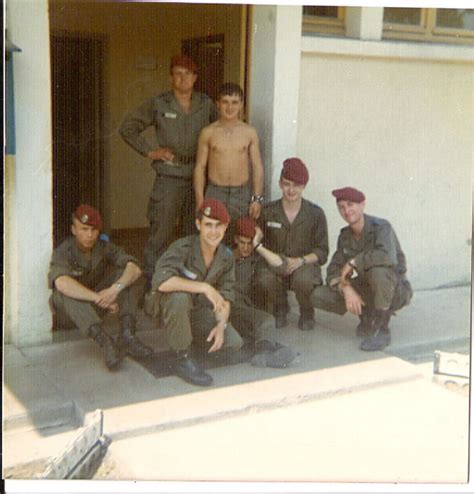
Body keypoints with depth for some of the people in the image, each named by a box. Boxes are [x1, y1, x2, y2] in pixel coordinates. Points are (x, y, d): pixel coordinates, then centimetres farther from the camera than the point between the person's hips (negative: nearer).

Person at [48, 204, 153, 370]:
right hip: (68, 308, -4)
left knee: (123, 273, -16)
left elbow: (135, 268, -20)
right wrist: (100, 298, -45)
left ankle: (127, 333, -31)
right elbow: (61, 282, -41)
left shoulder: (104, 247, -6)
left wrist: (116, 288, -40)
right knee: (67, 291, -36)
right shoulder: (63, 252, -19)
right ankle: (105, 341, -49)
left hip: (95, 306, 4)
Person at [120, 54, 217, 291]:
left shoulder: (206, 104, 6)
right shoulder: (158, 104, -3)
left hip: (198, 179, 3)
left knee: (193, 235, 11)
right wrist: (150, 151, -6)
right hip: (169, 179, -3)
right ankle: (151, 290, 5)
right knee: (160, 236, -4)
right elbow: (127, 128, 1)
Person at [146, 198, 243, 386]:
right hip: (166, 304, -5)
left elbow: (225, 297, -1)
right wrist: (205, 287, -42)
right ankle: (183, 359, -22)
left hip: (199, 309, 6)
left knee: (234, 343, -11)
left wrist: (221, 325, -21)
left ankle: (190, 335, 18)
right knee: (180, 297, -41)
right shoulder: (183, 248, -26)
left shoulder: (226, 257, -6)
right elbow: (161, 281, -42)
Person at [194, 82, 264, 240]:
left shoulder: (250, 132, 2)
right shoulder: (208, 132, 1)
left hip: (242, 193, 1)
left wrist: (257, 198, -2)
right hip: (215, 193, 0)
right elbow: (200, 167, 3)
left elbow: (257, 167, 4)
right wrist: (199, 200, -2)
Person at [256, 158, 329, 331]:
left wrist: (301, 260, -18)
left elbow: (322, 252, 0)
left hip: (306, 265, -1)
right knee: (265, 280, -35)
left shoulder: (316, 214, -2)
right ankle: (280, 309, 4)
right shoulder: (268, 212, 1)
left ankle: (307, 313, 1)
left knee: (302, 280, -38)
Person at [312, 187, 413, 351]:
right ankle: (368, 315, 7)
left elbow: (388, 257, -40)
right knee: (318, 296, -12)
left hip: (394, 291, -6)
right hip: (365, 291, 6)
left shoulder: (381, 227, -19)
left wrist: (352, 263, -28)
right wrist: (346, 288, -24)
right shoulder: (345, 236, 2)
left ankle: (380, 330, -22)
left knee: (378, 269, -40)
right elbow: (333, 271, -2)